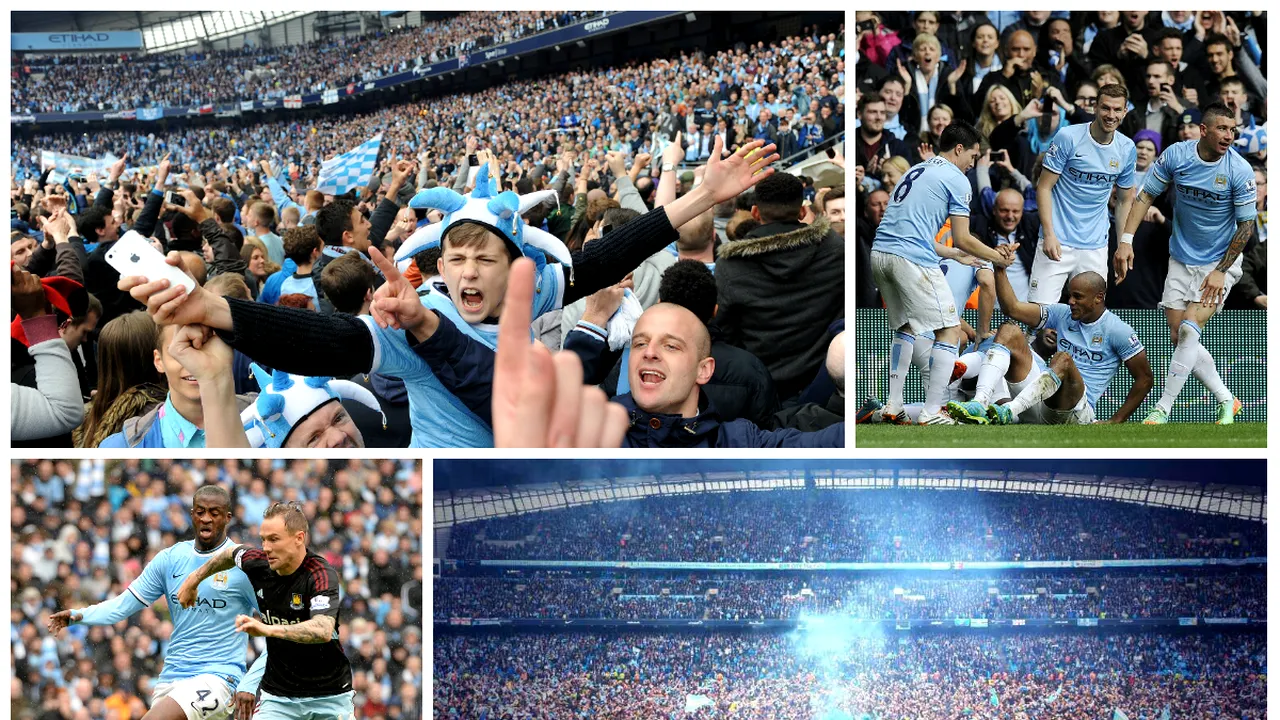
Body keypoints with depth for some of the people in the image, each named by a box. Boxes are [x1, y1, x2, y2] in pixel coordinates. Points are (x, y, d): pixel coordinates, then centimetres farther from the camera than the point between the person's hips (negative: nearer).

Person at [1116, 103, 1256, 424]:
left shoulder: (1240, 171, -16)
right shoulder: (1175, 155, -10)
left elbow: (1246, 225, -10)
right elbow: (1146, 195, -1)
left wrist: (1221, 271, -13)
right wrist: (1126, 240, -10)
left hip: (1220, 262, -4)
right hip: (1181, 261, 4)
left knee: (1189, 329, -18)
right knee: (1179, 337, 1)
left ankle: (1162, 410, -11)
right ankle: (1226, 401, 18)